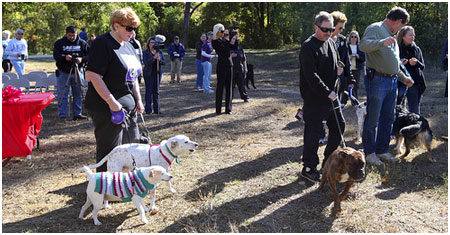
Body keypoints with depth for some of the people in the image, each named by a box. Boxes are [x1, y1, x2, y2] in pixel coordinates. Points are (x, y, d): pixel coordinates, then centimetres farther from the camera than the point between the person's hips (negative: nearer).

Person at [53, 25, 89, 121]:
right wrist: (64, 57, -24)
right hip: (63, 73, -2)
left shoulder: (82, 43, 4)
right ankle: (62, 115, 6)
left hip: (77, 72, 2)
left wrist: (82, 59, -19)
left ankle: (77, 113, 16)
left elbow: (89, 55, 0)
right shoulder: (59, 43, 1)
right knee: (63, 95, -1)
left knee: (78, 94, 7)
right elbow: (55, 56, -6)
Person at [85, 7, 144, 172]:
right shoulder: (103, 44, -13)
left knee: (132, 143, 16)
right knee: (110, 149, -3)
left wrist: (138, 100, 13)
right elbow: (94, 76, -20)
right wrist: (112, 102, -22)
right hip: (107, 108, -9)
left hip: (128, 106, 9)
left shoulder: (128, 46, 14)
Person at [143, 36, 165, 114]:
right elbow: (146, 63, -16)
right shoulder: (146, 52, -3)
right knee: (149, 91, -3)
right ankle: (148, 109, 2)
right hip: (149, 74, -4)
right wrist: (154, 58, -26)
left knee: (156, 91, 7)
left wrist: (160, 60, -18)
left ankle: (156, 109, 11)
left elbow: (164, 62, 4)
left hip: (158, 73, 4)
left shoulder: (159, 52, 9)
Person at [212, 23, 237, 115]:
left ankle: (228, 109, 12)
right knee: (220, 87, -2)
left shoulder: (224, 39, 15)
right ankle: (218, 110, 5)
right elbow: (224, 49, -18)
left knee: (229, 87, 7)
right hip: (221, 66, -7)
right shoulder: (215, 41, -7)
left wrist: (235, 39, 1)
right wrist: (231, 43, -8)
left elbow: (234, 48, 13)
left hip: (229, 65, 7)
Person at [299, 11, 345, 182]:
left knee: (339, 126, 15)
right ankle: (308, 169, 8)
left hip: (331, 95, 9)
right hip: (314, 99, -9)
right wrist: (327, 92, -20)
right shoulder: (308, 47, -14)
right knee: (314, 132, -4)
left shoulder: (331, 43, 12)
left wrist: (338, 69, 7)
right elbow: (311, 75, -21)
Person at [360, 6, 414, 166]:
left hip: (392, 82, 9)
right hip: (377, 80, -9)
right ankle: (369, 152, 8)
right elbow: (363, 45, -27)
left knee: (388, 119, 13)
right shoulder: (375, 29, -6)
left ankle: (382, 150, 23)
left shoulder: (391, 36, 23)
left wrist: (403, 78, 29)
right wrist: (382, 42, -40)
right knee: (372, 120, -2)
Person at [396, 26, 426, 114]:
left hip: (414, 83, 3)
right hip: (400, 83, -3)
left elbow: (423, 67, 12)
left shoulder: (417, 49, 9)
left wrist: (417, 63, -8)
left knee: (414, 111, 4)